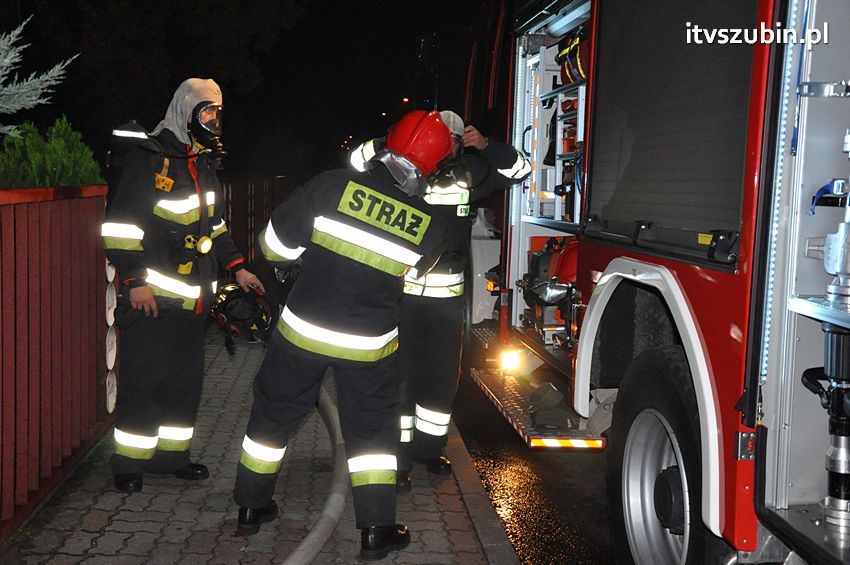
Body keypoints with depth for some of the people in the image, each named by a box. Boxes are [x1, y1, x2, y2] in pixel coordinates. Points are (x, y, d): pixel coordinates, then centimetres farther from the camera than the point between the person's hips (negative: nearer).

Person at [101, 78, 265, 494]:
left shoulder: (204, 165, 17)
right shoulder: (150, 158, -10)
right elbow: (120, 224, -13)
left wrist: (237, 267, 18)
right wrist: (134, 280, -18)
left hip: (193, 298, 8)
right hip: (151, 296, -8)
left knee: (186, 379, 12)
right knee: (144, 379, -2)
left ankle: (171, 455, 24)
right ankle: (129, 464, 11)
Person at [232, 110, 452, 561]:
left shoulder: (333, 186, -16)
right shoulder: (430, 225, -10)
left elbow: (275, 240, -8)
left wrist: (287, 260, 13)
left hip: (303, 329, 0)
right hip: (369, 343, 0)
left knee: (275, 411, 18)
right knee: (371, 428, 15)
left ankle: (252, 506, 31)